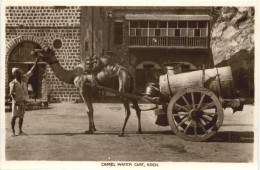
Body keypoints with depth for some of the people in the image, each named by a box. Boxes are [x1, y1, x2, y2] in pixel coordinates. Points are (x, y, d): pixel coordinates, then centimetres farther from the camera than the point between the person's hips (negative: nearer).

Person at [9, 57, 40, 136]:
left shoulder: (24, 79, 3)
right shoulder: (13, 83, -8)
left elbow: (31, 70, 2)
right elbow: (11, 93, -10)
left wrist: (36, 61, -2)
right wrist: (15, 100, -25)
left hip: (23, 101, 5)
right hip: (16, 101, -5)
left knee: (21, 116, 10)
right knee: (14, 116, -2)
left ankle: (20, 131, 19)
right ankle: (13, 131, 5)